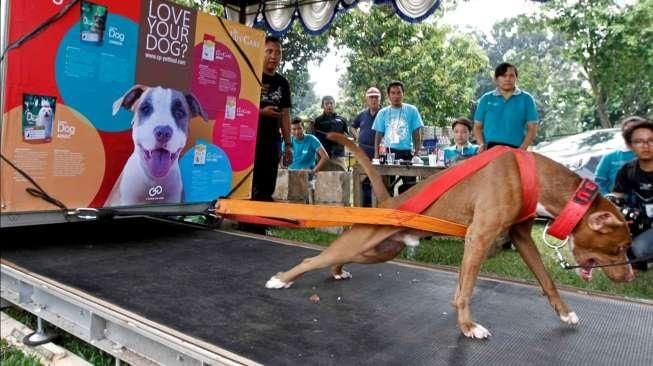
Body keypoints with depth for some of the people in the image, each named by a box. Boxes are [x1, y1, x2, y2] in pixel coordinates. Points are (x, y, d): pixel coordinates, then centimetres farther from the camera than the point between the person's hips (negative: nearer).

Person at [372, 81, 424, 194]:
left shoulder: (412, 110, 3)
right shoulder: (383, 113, 7)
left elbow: (417, 134, 2)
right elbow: (378, 135, 7)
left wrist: (417, 153, -6)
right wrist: (376, 154, -2)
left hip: (407, 153, -1)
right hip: (388, 152, 1)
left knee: (409, 185, 2)